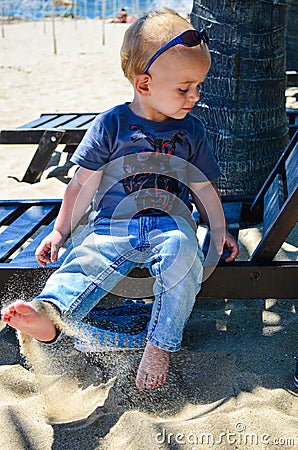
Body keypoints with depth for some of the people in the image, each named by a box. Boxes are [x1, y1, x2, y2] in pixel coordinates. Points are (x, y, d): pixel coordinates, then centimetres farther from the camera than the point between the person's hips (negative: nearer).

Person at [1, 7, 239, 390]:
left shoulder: (191, 131, 11)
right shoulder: (111, 125, 2)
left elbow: (204, 188, 20)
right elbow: (85, 183, 5)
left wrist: (220, 232, 12)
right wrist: (60, 230, 5)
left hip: (171, 225, 1)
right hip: (113, 227, -1)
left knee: (181, 254, -33)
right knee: (84, 262, -30)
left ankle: (160, 345, -25)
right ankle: (46, 316, -55)